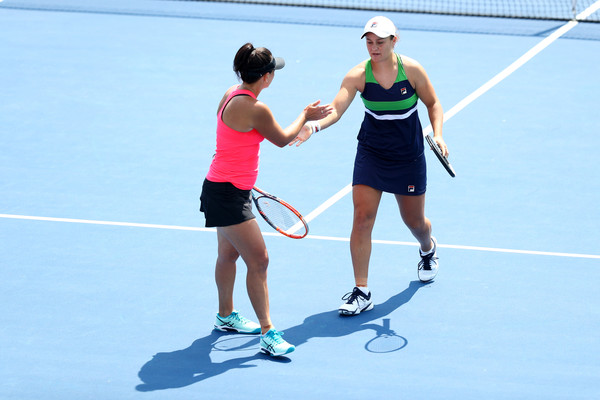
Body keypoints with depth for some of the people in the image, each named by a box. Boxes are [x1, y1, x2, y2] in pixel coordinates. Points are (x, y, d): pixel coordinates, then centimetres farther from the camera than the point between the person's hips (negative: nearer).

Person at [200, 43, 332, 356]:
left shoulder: (231, 94, 4)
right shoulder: (256, 109, -24)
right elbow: (282, 139, -7)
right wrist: (305, 116, 9)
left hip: (224, 189, 10)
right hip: (228, 195, -10)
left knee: (229, 254, 24)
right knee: (258, 260, -9)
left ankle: (226, 316, 40)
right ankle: (267, 333, -8)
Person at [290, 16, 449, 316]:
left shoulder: (412, 70, -13)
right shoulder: (358, 75, -14)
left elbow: (432, 103, 3)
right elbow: (336, 109, -27)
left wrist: (437, 134, -13)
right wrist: (314, 126, -47)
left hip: (409, 158, 0)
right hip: (370, 154, 0)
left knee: (414, 221, 14)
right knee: (362, 218, -12)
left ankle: (428, 249, 53)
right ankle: (361, 291, -6)